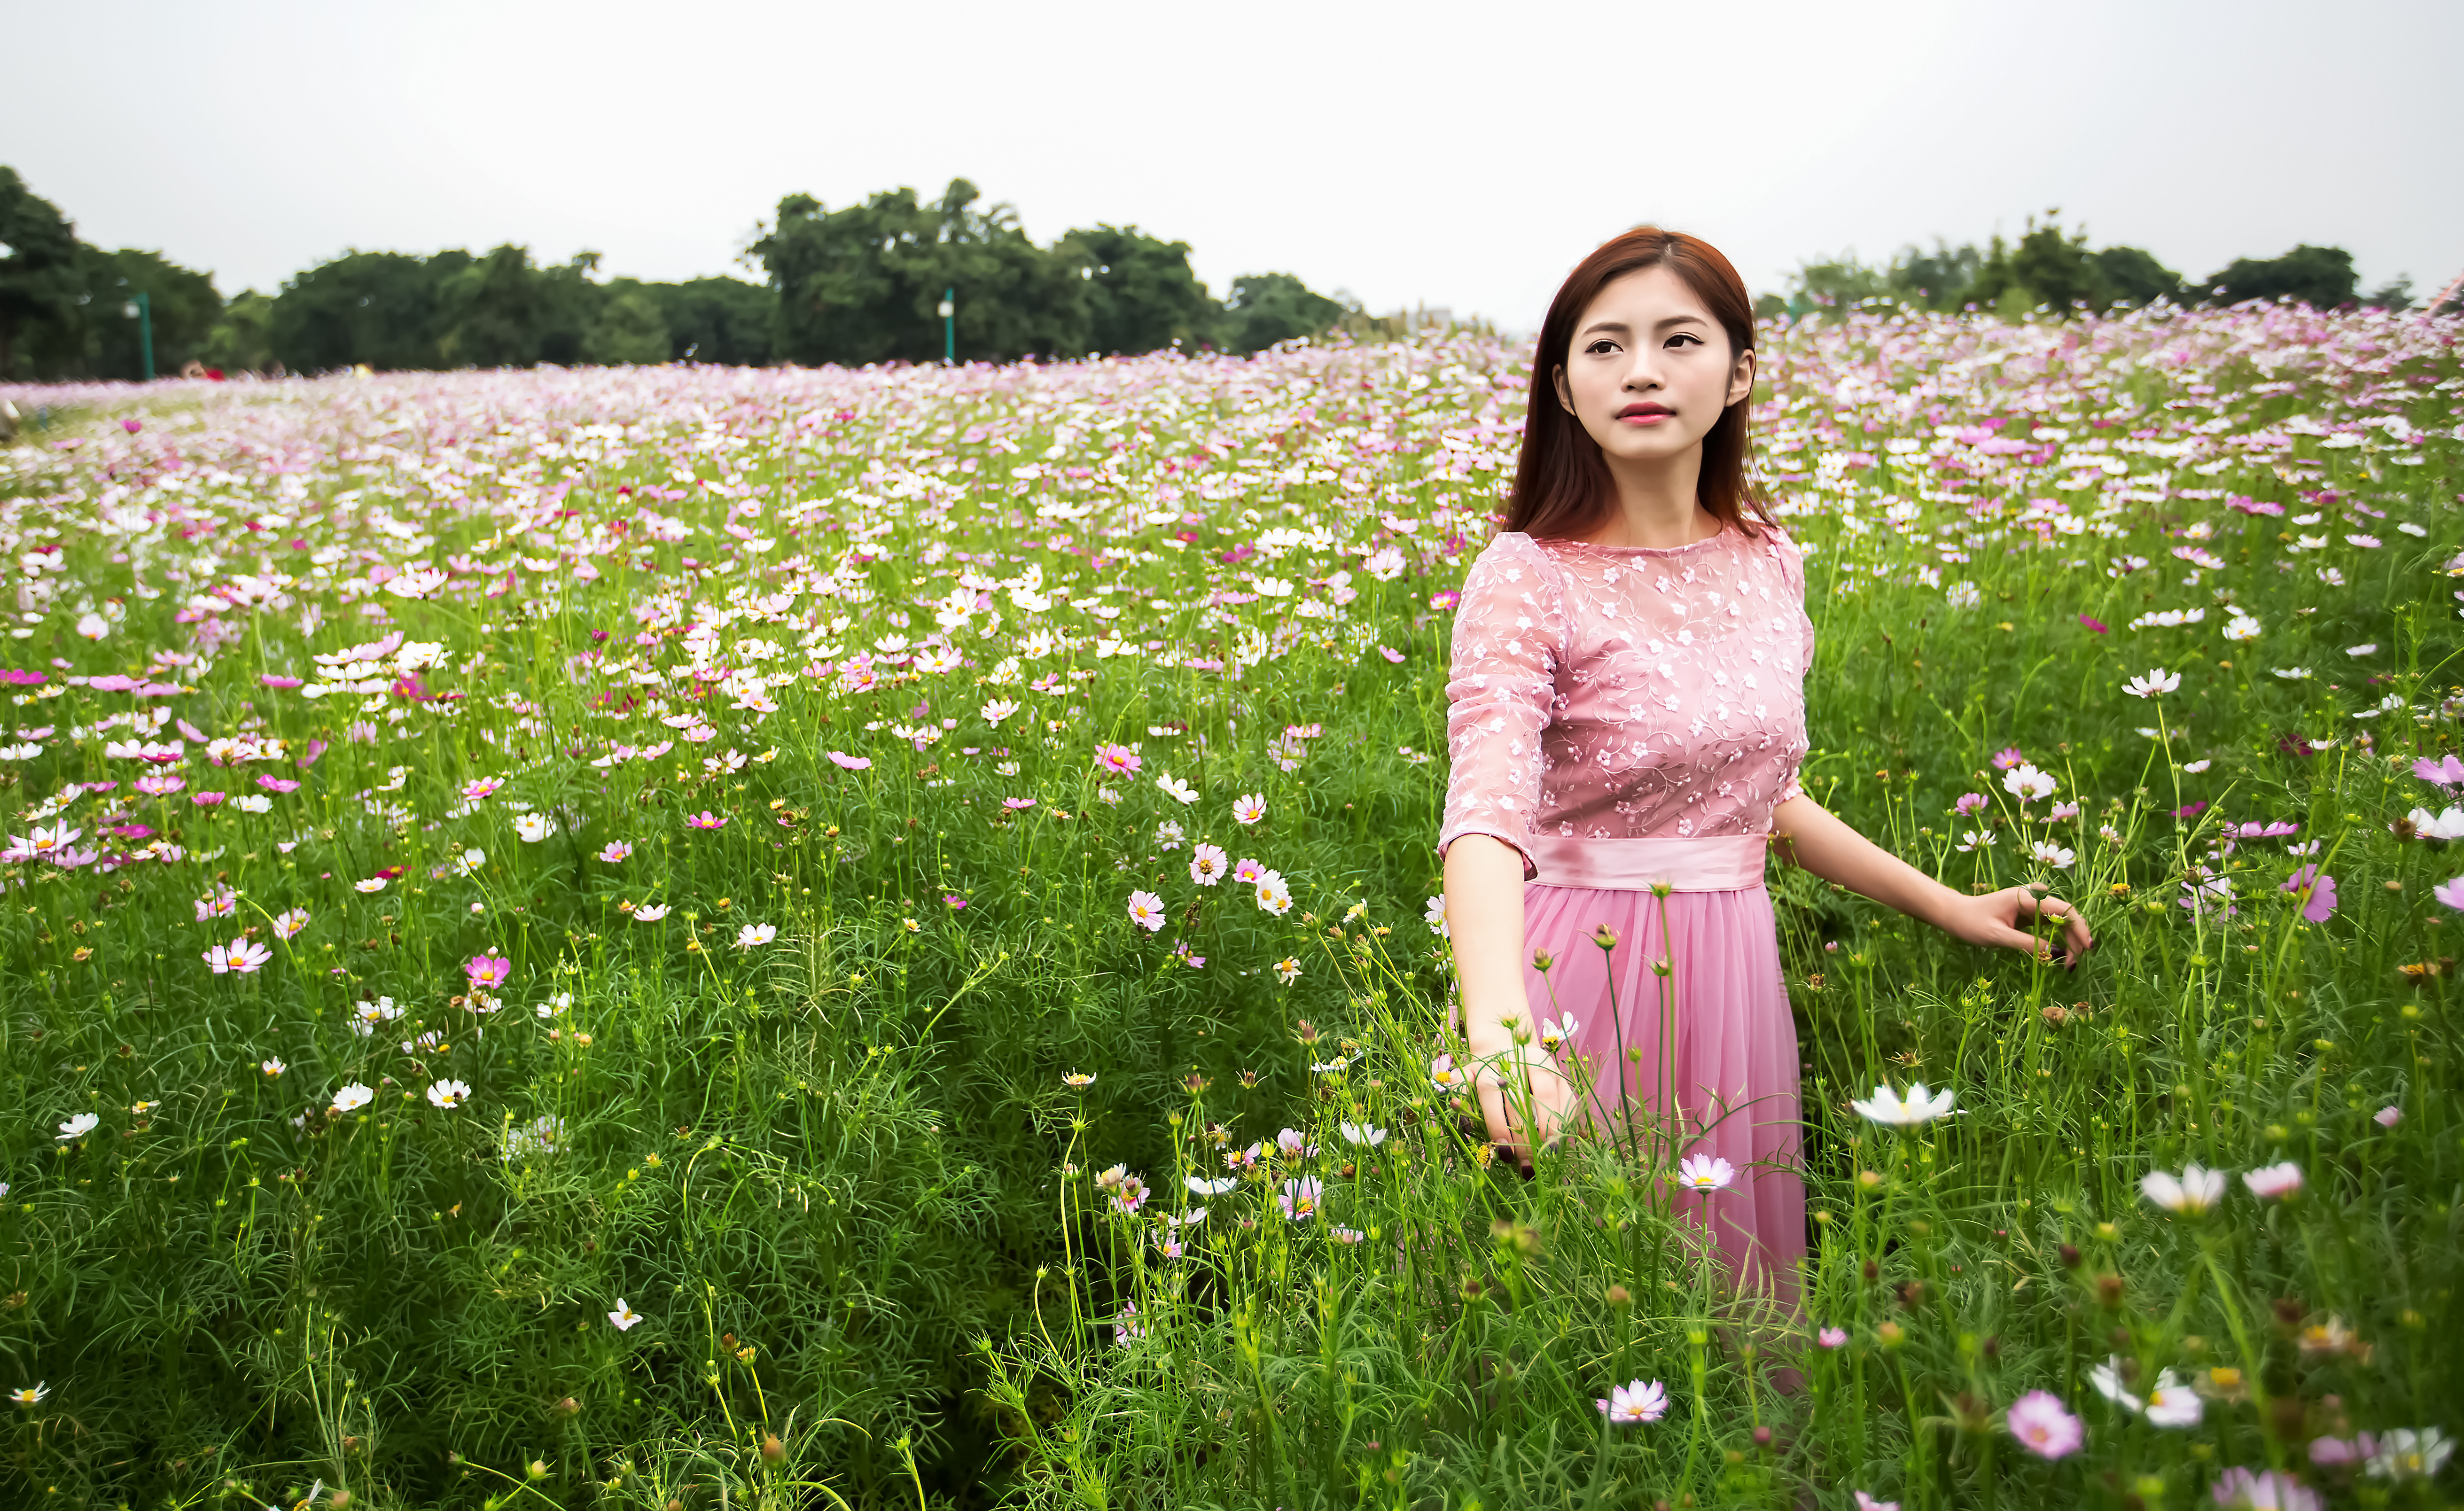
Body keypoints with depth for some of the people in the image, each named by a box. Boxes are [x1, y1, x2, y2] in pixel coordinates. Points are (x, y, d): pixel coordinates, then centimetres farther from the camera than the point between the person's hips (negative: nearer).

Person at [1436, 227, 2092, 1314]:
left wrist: (1947, 906, 18)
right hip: (1582, 978, -5)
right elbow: (1486, 816, -29)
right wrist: (1501, 1033, -46)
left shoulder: (1769, 565, 4)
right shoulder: (1526, 579, -14)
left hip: (1735, 979, 5)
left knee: (1735, 1294, 16)